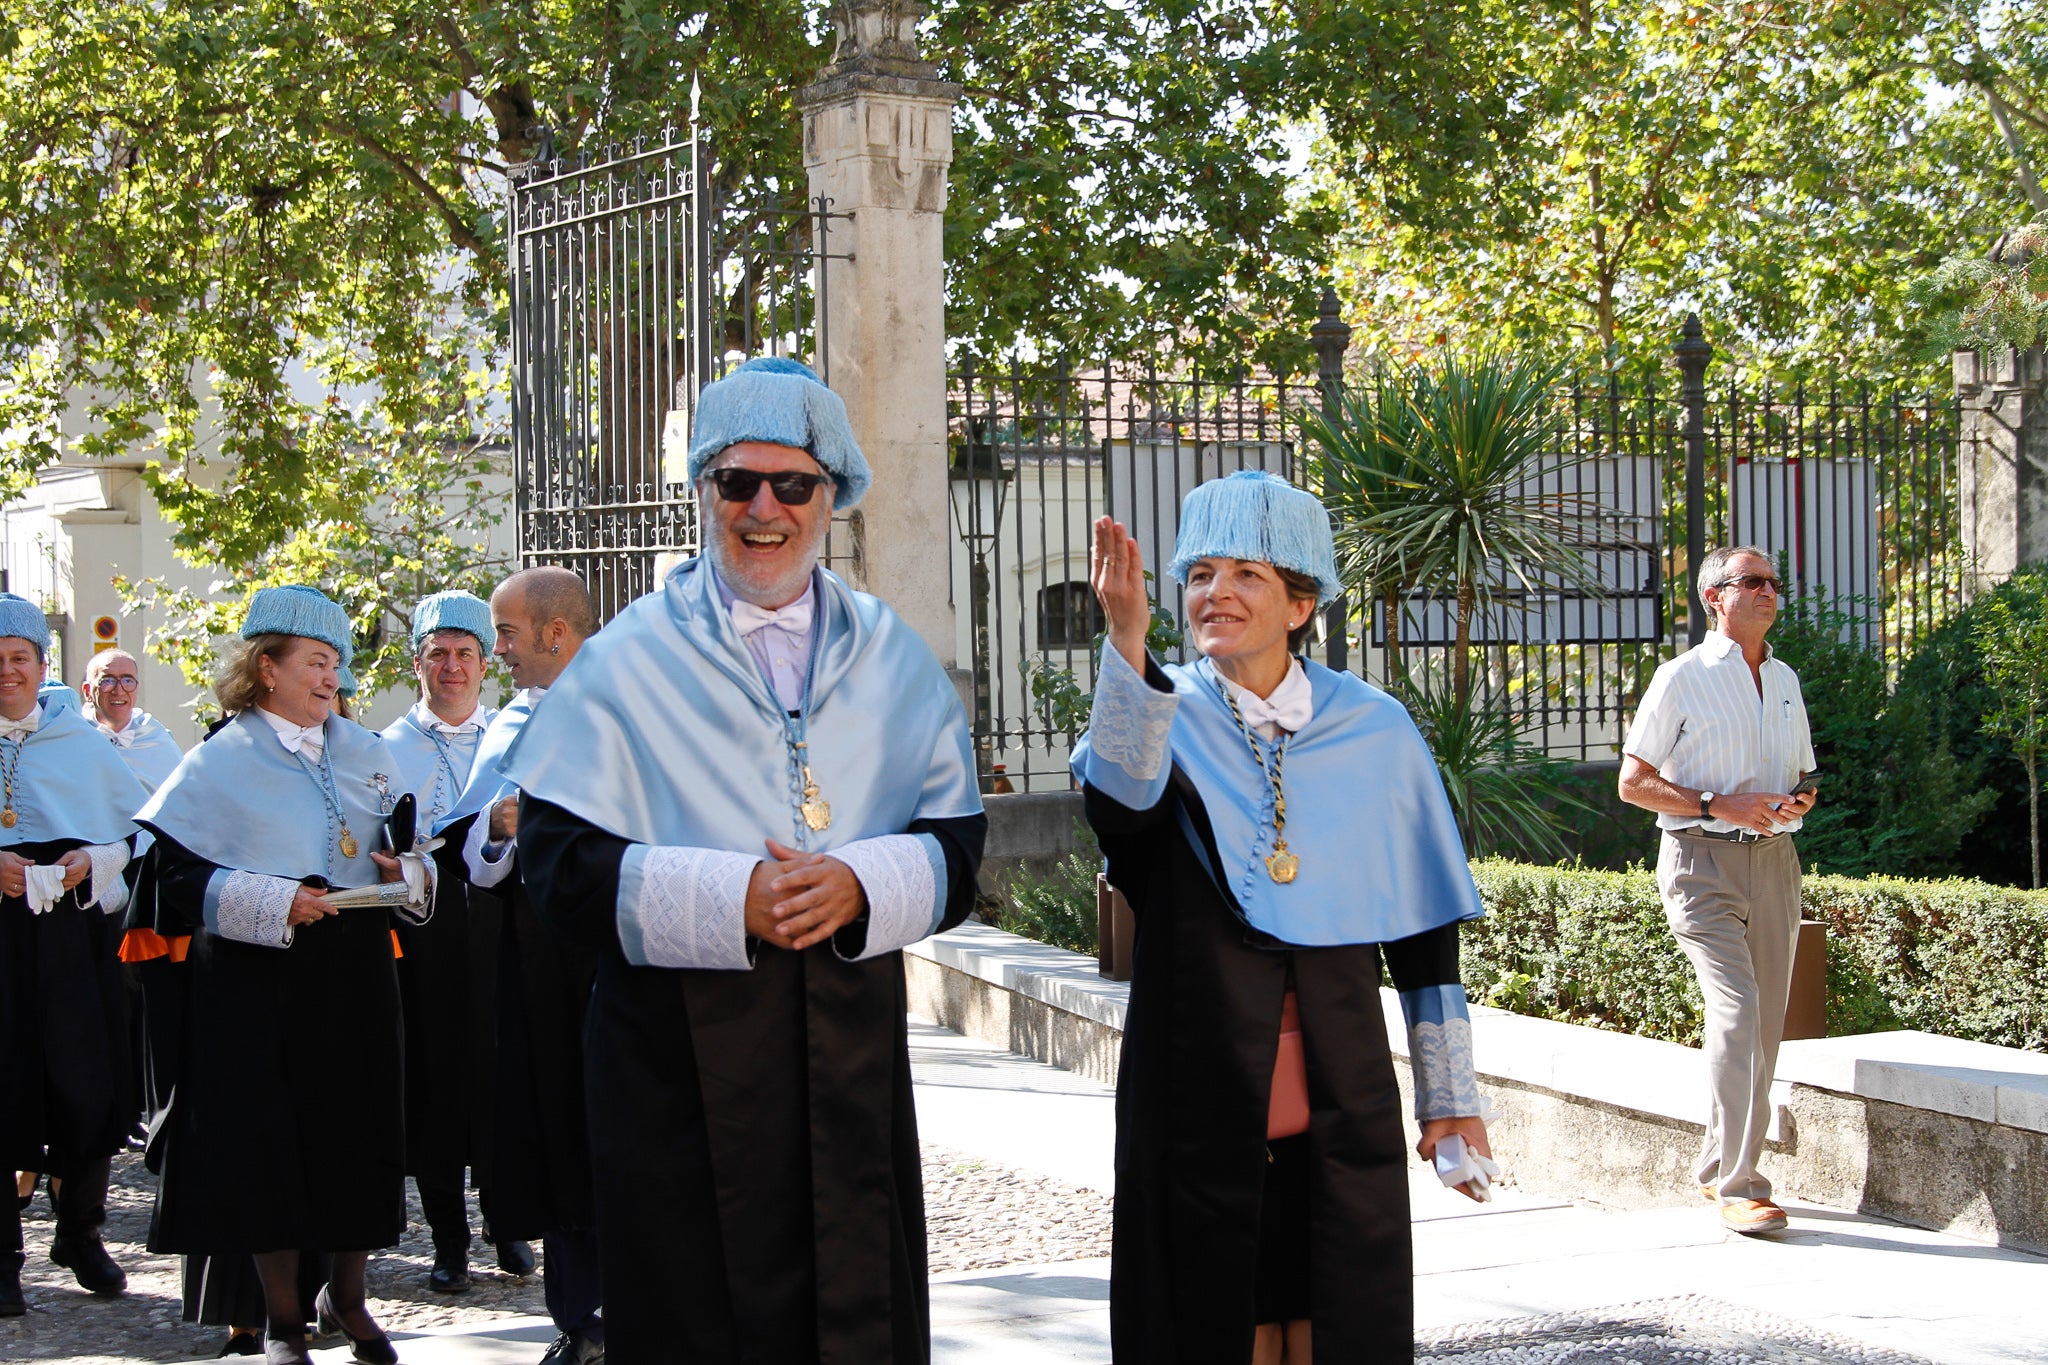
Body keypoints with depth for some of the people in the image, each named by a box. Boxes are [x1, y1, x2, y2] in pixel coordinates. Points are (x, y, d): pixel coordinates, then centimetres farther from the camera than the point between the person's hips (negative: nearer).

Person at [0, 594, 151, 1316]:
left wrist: (91, 859, -7)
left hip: (76, 931, 2)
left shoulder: (84, 741, 12)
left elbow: (140, 828, 11)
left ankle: (80, 1234, 19)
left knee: (87, 1086, 1)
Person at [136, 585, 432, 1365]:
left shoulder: (366, 751, 11)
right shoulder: (222, 761, -4)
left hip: (355, 974, 4)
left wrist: (405, 872, -1)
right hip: (258, 978, -4)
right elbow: (176, 870, -10)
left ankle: (346, 1296, 23)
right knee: (271, 1139, -2)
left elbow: (404, 841, 22)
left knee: (359, 1131, 6)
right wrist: (274, 903, -18)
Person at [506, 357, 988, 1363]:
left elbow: (957, 846, 6)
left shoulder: (893, 658, 10)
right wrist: (727, 900, -18)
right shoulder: (630, 659, 2)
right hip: (678, 1046, -2)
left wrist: (862, 886, -15)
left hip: (854, 1045, 3)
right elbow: (561, 863, -5)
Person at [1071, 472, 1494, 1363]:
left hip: (1340, 1105, 1)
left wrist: (1452, 1099, 8)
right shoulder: (1166, 714, 0)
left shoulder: (1375, 732, 3)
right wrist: (1127, 645, -41)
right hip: (1202, 1100, -1)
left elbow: (1425, 935, 8)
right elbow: (1119, 801, -26)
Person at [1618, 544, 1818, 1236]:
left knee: (1765, 1022, 6)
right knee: (1737, 1010, -18)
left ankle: (1719, 1168, 21)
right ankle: (1738, 1187, -17)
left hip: (1773, 860, 6)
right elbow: (1633, 781, -3)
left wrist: (1799, 799, 1)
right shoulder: (1682, 678, -2)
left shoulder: (1785, 680, 17)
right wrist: (1717, 805, -15)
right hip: (1702, 862, -6)